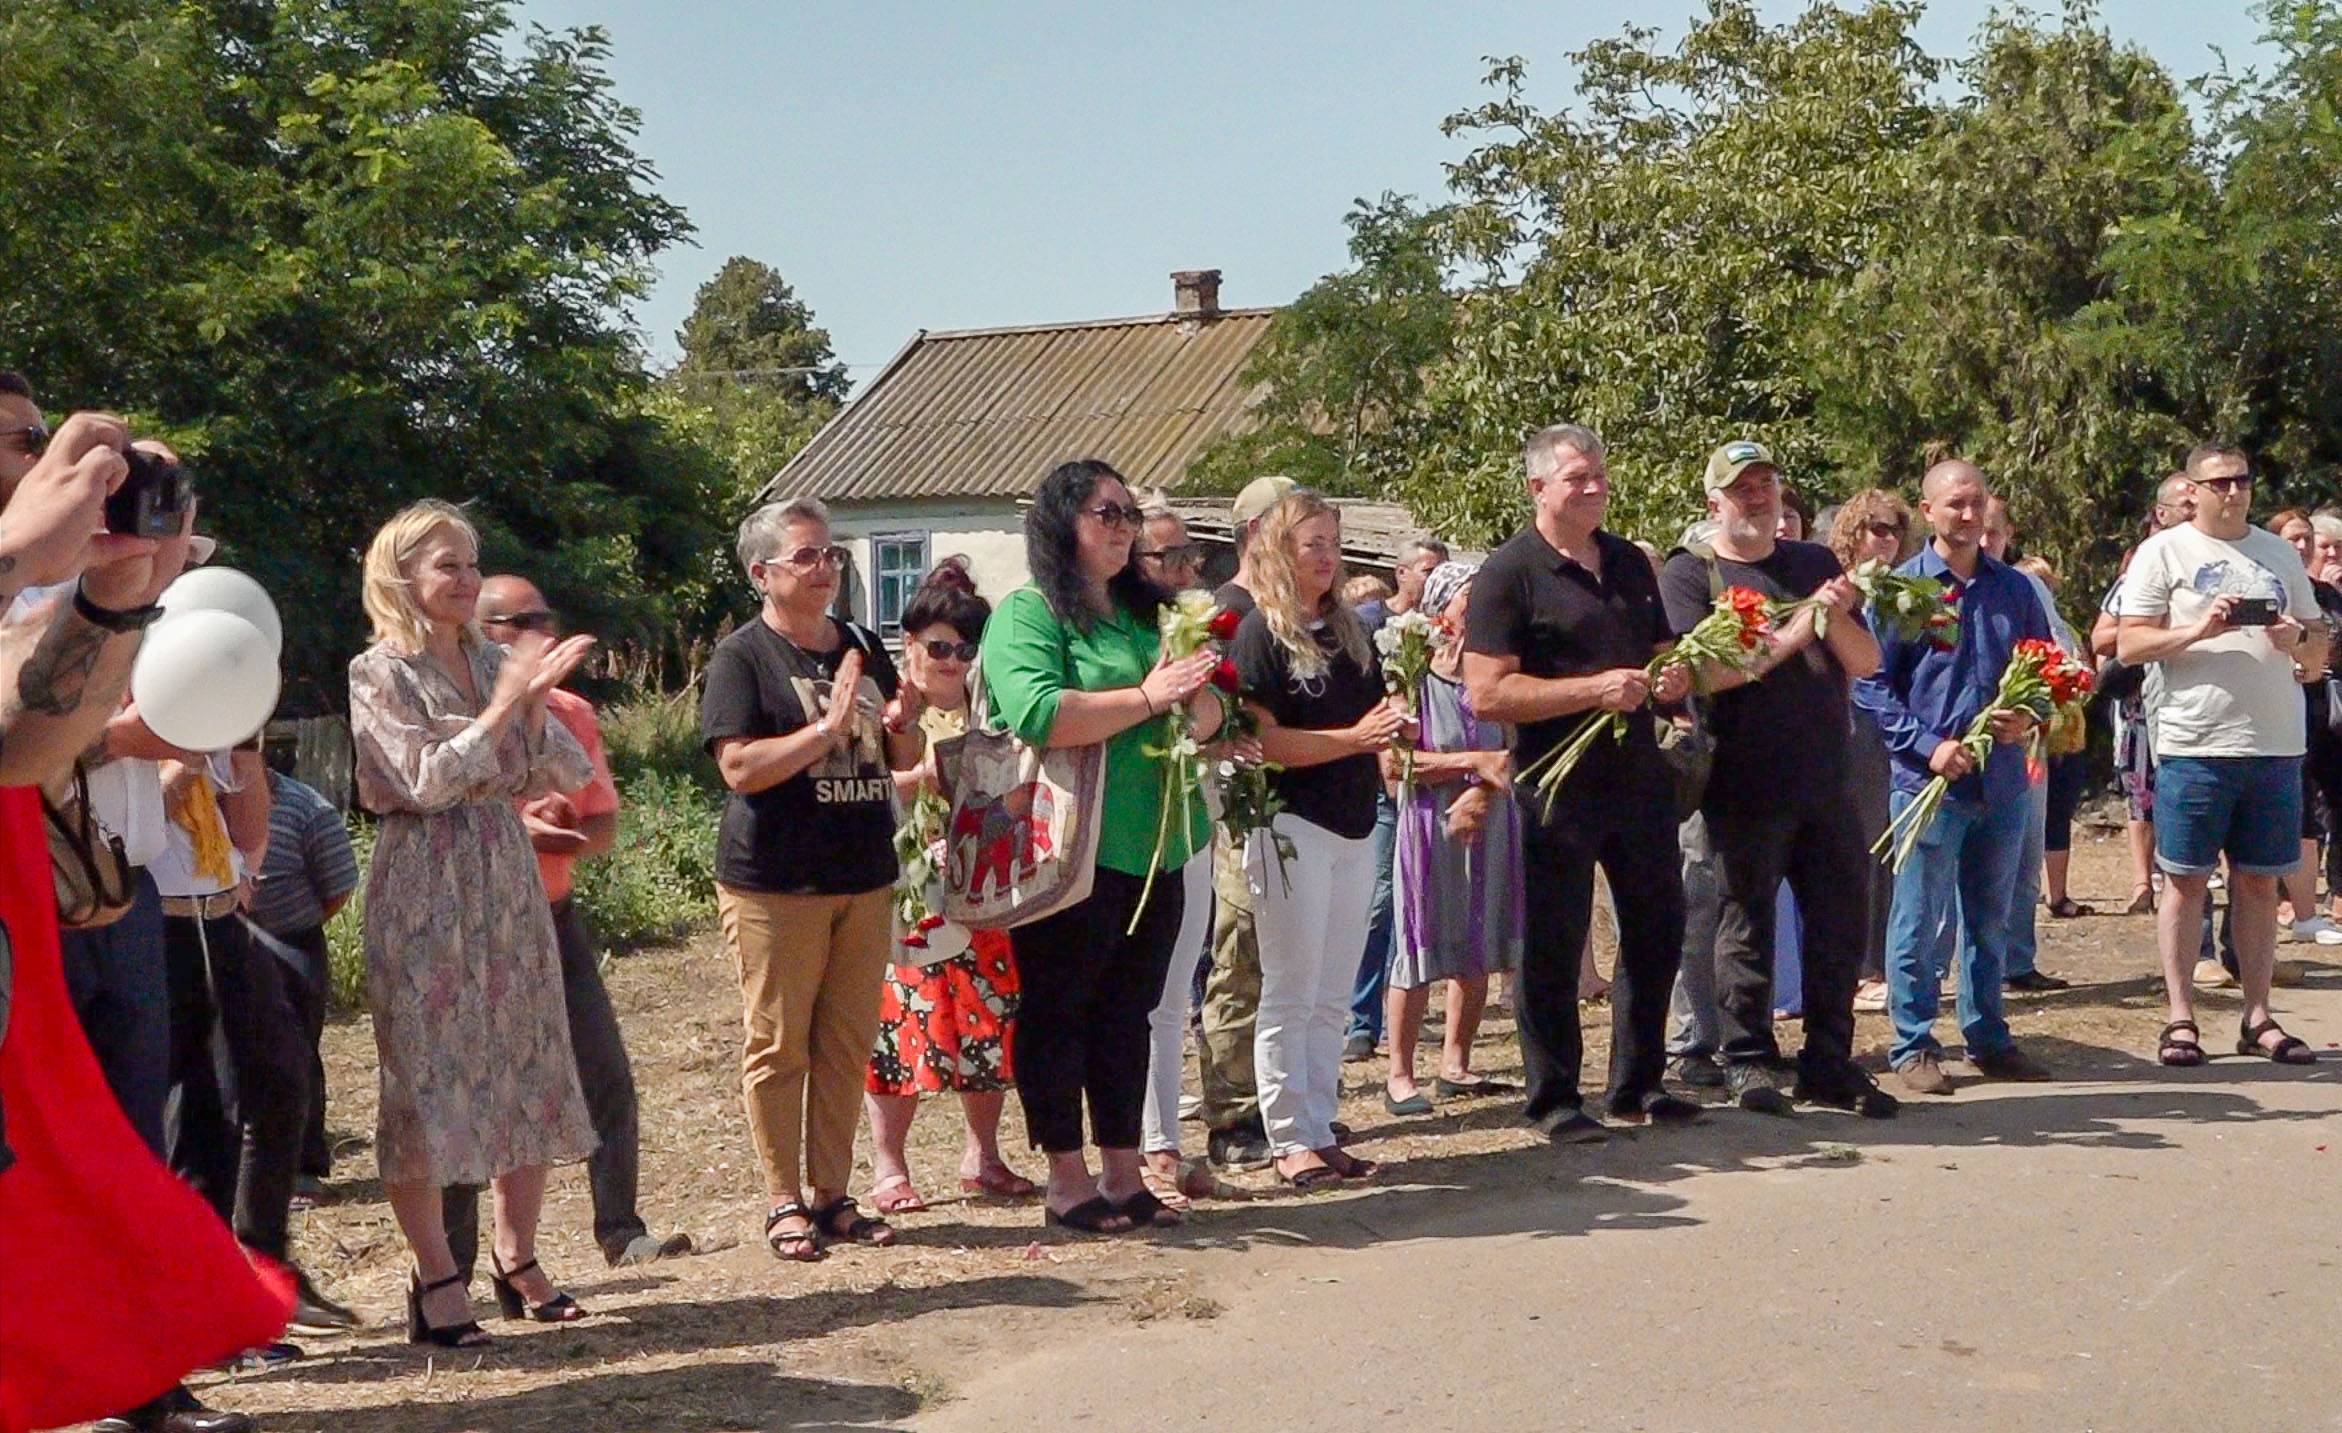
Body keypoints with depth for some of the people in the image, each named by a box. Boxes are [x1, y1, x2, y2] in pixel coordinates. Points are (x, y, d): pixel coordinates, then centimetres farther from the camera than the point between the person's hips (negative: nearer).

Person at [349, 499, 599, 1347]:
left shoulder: (495, 663, 11)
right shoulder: (379, 673, -4)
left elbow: (568, 775, 7)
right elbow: (426, 782, -15)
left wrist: (535, 703, -8)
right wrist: (505, 705, -15)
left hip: (509, 883, 6)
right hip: (425, 891, -5)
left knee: (528, 1070, 6)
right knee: (425, 1077, -3)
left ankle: (518, 1260, 19)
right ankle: (436, 1282, 5)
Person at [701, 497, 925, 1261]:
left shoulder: (864, 648, 13)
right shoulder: (743, 655, -5)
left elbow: (904, 759, 18)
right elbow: (740, 767, -15)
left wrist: (902, 727, -4)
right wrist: (829, 727, -21)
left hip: (865, 877, 6)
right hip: (775, 883, -5)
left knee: (847, 1047, 9)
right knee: (778, 1048, 0)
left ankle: (833, 1195, 18)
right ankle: (785, 1203, 10)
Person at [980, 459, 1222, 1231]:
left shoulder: (1146, 613, 15)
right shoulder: (1028, 612, -7)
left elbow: (1207, 720, 15)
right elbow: (1034, 713, -23)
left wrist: (1192, 694, -8)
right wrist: (1145, 698, -19)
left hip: (1152, 853, 7)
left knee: (1127, 1014, 13)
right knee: (1057, 1014, 3)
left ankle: (1124, 1173, 22)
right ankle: (1067, 1181, 12)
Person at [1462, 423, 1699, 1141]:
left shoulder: (1629, 563, 13)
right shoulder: (1510, 573, -9)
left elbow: (1659, 649, 25)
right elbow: (1486, 693, -17)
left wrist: (1672, 677, 1)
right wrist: (1594, 689, -22)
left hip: (1639, 779, 7)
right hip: (1558, 792, -7)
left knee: (1657, 932, 15)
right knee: (1552, 950, 1)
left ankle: (1637, 1083, 30)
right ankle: (1553, 1100, 14)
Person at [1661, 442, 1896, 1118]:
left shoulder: (1816, 565, 13)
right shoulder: (1691, 574, 0)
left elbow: (1866, 662, 9)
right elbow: (1703, 670, -14)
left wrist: (1835, 614, -9)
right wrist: (1790, 636, -17)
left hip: (1825, 781, 4)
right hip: (1744, 787, -4)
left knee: (1839, 925, 7)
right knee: (1747, 923, 3)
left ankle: (1830, 1063, 18)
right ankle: (1748, 1059, 14)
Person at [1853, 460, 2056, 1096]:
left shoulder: (2015, 589, 11)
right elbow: (1873, 684, -5)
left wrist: (2028, 718, -4)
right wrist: (1927, 746, -14)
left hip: (2002, 779, 5)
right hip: (1928, 779, -4)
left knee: (1990, 921, 14)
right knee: (1922, 924, -1)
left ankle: (1988, 1038, 24)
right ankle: (1914, 1046, 8)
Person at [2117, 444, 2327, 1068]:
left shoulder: (2279, 553, 16)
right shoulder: (2164, 552, 2)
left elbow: (2319, 645, 19)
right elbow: (2129, 643, -4)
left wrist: (2299, 638, -4)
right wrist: (2198, 630, -18)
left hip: (2275, 743, 4)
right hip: (2194, 744, -4)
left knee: (2260, 881, 8)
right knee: (2185, 881, 0)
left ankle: (2258, 1018, 15)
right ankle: (2180, 1018, 6)